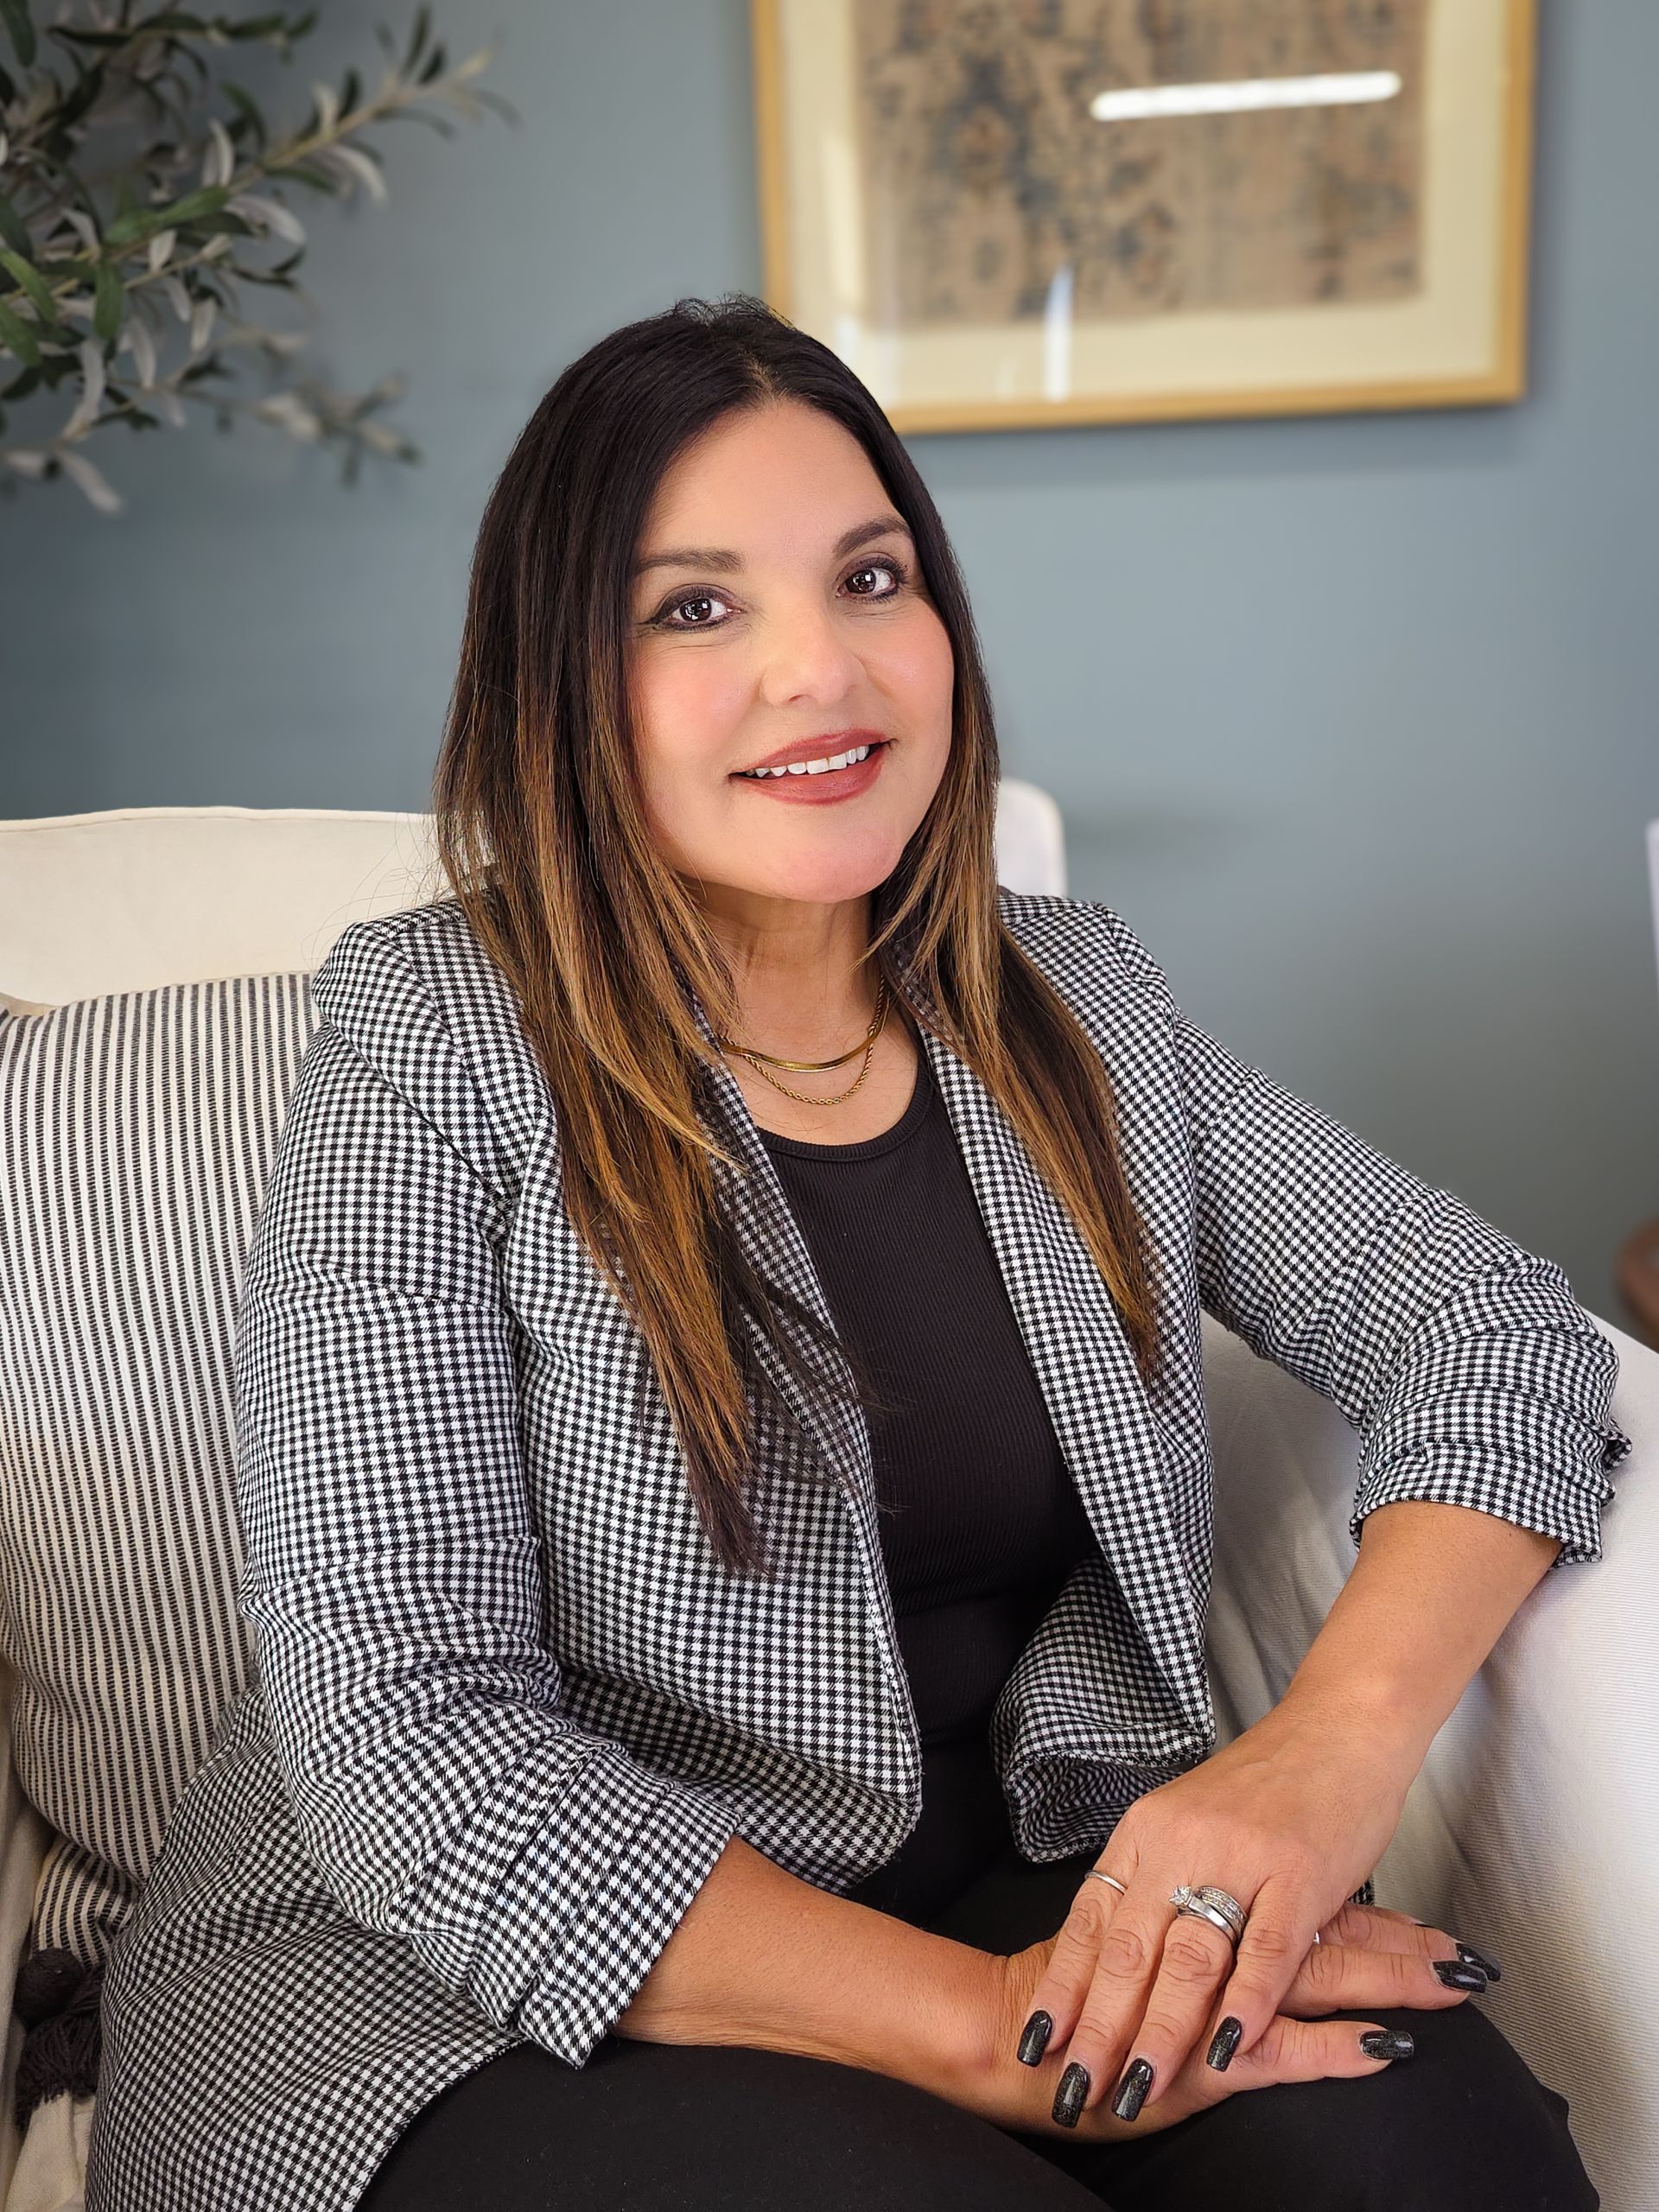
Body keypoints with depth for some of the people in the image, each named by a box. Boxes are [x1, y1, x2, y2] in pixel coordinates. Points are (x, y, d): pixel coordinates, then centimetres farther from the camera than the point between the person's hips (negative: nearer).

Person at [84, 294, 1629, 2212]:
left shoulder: (1080, 1001, 5)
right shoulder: (436, 1045, -10)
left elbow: (1491, 1328, 2)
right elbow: (401, 1734, -17)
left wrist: (1336, 1739, -17)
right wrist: (986, 2027, -25)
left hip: (1036, 1883, 4)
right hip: (498, 1977, -3)